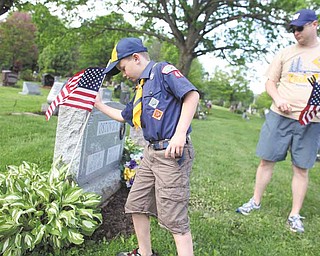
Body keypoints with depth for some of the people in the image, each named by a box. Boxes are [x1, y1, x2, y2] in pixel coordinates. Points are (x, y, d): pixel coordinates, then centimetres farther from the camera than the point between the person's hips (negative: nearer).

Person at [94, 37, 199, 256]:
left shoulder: (163, 71, -6)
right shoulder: (141, 87, 20)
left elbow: (192, 94, -20)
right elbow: (125, 116, 33)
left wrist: (180, 134, -27)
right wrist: (99, 105, 35)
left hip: (173, 153, -10)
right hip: (151, 153, 10)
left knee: (174, 217, -6)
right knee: (136, 205, 17)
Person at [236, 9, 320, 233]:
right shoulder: (286, 53, 8)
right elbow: (270, 82, 11)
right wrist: (278, 99, -9)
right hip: (280, 116, 1)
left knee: (301, 169, 5)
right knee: (266, 161, 5)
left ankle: (295, 215, 19)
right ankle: (256, 202, 23)